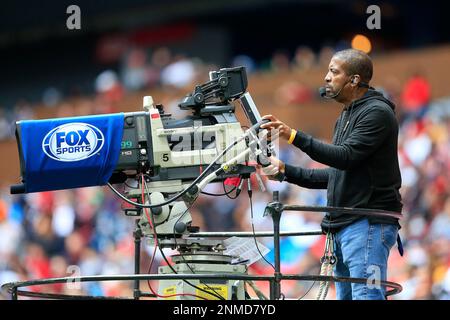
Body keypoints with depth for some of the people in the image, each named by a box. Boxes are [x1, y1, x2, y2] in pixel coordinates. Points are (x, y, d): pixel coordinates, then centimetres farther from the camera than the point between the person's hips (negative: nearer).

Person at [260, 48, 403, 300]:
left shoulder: (377, 113, -9)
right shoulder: (347, 116, 22)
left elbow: (347, 157, -21)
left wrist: (295, 137, -25)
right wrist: (286, 172, 16)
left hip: (368, 223, -10)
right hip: (343, 227, 10)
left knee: (366, 295, -16)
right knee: (345, 295, 9)